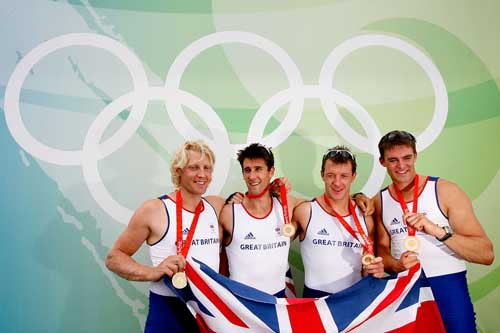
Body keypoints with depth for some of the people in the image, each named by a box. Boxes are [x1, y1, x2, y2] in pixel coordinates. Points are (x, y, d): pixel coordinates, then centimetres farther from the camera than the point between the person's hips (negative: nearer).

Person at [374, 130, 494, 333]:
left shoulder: (446, 192, -8)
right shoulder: (379, 202, 3)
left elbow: (486, 255, -12)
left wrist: (437, 230, -26)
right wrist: (397, 266, -12)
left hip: (448, 288, -2)